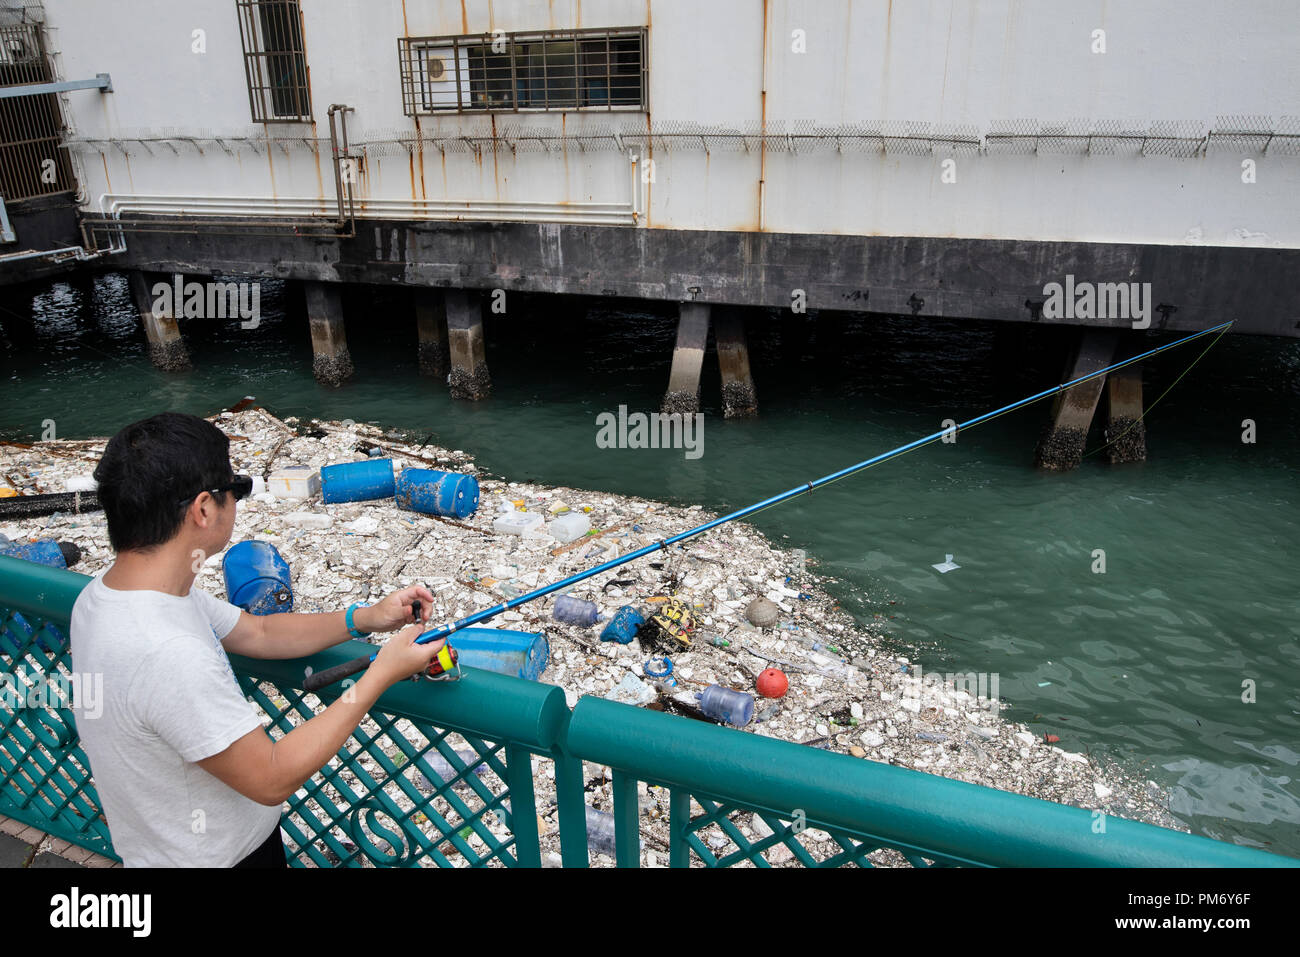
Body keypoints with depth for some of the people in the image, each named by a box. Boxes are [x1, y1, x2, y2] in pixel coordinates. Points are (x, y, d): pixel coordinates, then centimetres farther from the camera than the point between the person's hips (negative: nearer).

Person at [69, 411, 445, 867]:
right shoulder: (167, 653, -37)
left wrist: (366, 618, -7)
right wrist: (382, 674, -24)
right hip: (218, 856, -8)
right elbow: (273, 779, -28)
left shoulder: (106, 591, -8)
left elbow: (259, 633, 2)